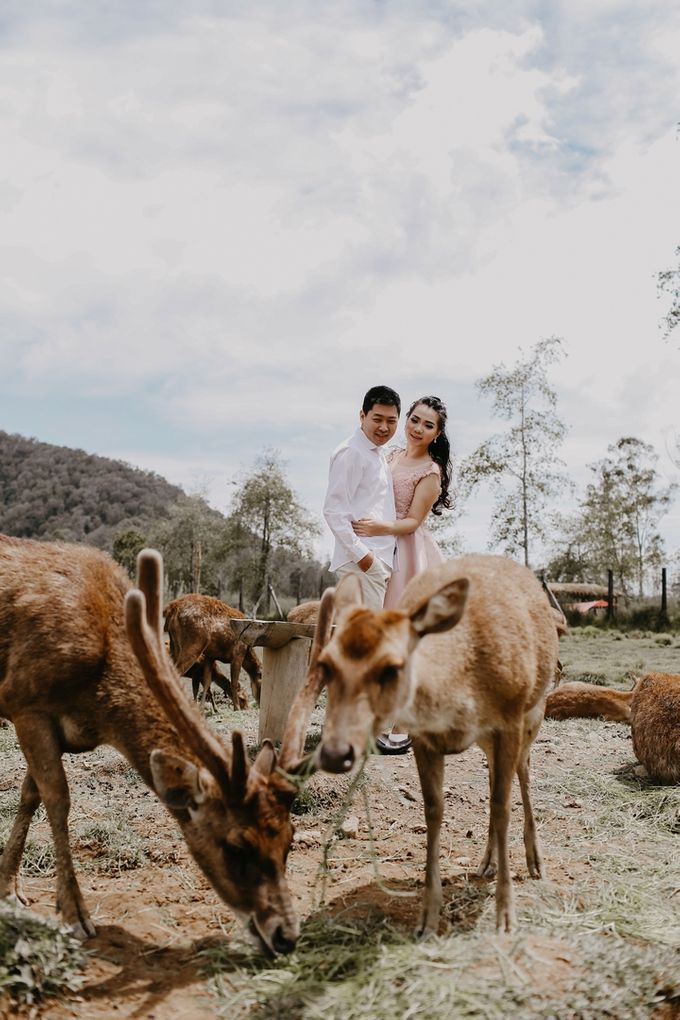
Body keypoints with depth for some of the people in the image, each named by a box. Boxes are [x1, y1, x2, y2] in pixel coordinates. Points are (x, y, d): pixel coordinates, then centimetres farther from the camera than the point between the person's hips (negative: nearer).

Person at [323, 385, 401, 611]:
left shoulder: (378, 455, 20)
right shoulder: (350, 453, -10)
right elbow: (334, 510, -15)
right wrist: (360, 553, -19)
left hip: (380, 559, 10)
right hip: (362, 561, -10)